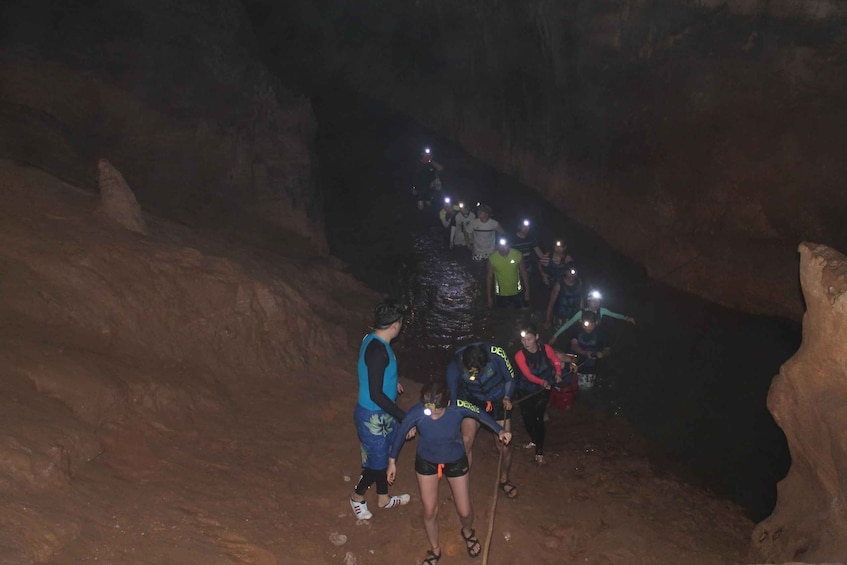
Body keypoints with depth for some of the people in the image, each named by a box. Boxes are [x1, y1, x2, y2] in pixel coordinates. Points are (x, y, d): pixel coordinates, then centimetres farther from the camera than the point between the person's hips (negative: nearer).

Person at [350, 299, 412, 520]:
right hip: (373, 417, -9)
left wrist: (392, 383, 35)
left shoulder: (373, 339, -1)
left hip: (382, 414, 9)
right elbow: (376, 395, -30)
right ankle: (357, 496, 35)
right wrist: (405, 417, -25)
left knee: (385, 456, 24)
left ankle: (383, 498, 43)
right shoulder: (377, 350, -31)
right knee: (376, 462, 10)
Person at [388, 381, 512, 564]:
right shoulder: (417, 412, -34)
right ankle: (435, 550, 42)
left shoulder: (459, 408, -33)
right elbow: (401, 433, -13)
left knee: (464, 511, 14)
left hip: (456, 461, 0)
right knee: (429, 512, 12)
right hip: (426, 462, 0)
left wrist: (500, 430, -18)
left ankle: (467, 532, 52)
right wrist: (392, 461, -3)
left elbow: (481, 414, -10)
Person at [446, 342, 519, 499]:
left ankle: (504, 479, 29)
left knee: (504, 446, 1)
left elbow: (510, 378, -12)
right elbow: (452, 397, -13)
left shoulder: (496, 354, -32)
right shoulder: (454, 366, -29)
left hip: (498, 401, -1)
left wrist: (507, 398, -24)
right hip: (472, 400, 1)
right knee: (466, 442, -8)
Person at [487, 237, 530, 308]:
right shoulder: (492, 258, -18)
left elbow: (523, 272, -4)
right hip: (501, 294, -1)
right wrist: (489, 297, -4)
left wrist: (527, 290, 0)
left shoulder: (517, 254, -16)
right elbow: (489, 277, -8)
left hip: (517, 292, 1)